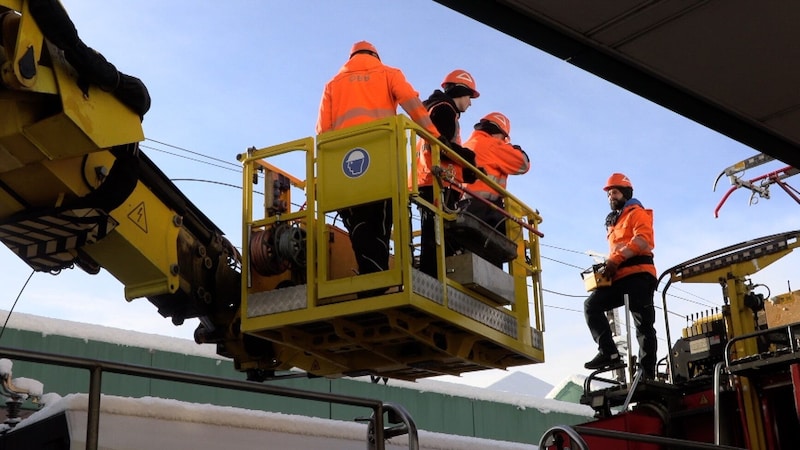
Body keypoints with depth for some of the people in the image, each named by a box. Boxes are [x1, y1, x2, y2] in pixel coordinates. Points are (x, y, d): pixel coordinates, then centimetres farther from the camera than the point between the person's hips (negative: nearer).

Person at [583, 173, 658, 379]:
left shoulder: (637, 213, 4)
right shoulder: (613, 222, 29)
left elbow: (643, 239, -14)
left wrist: (616, 259, -22)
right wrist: (608, 266, 7)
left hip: (638, 274, -8)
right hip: (620, 277, 8)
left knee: (643, 323, -8)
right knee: (591, 305, -10)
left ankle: (647, 371, -11)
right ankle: (608, 352, -18)